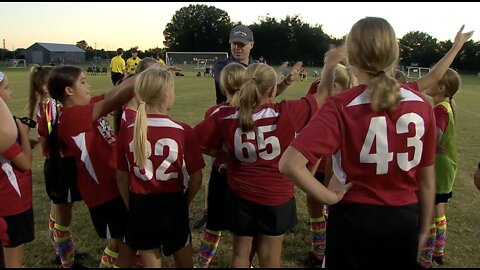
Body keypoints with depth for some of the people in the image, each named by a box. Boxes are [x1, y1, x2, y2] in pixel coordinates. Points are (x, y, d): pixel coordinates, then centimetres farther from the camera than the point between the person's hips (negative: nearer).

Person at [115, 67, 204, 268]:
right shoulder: (182, 131, -16)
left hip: (140, 206, 2)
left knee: (150, 263, 19)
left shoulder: (127, 132, -9)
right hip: (173, 206, -2)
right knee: (185, 261, 21)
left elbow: (122, 178, 0)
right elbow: (196, 179, -8)